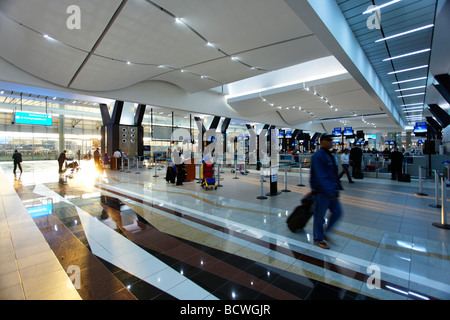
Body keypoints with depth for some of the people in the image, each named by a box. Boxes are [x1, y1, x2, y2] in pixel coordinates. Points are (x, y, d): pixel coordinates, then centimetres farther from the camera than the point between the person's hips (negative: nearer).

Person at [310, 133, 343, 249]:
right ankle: (318, 239, 22)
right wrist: (330, 192, -28)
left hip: (331, 191, 9)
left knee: (337, 212, 15)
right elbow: (321, 177, -26)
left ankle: (325, 231, 34)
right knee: (319, 216, 4)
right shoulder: (318, 156, -19)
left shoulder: (329, 155, 13)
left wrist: (336, 187, 19)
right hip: (321, 192, -9)